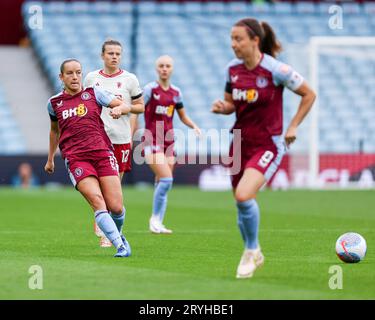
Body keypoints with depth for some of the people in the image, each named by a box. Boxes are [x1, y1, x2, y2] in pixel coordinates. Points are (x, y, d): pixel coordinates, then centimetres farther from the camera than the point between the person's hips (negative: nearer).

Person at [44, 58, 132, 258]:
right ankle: (120, 246, -21)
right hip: (75, 158, 0)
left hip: (102, 153, 0)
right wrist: (50, 159, 37)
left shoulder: (94, 93, 10)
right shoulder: (54, 103, 14)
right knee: (97, 202, -21)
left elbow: (126, 106, 10)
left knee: (116, 207, -8)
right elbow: (54, 130, 31)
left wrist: (118, 108, -14)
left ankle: (117, 234, 25)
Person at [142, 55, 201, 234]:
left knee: (162, 184, 5)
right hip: (151, 140, -5)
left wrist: (194, 126, 3)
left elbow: (183, 116, 20)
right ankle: (155, 218, -6)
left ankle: (158, 224, 11)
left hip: (168, 141, 5)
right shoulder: (150, 89, -5)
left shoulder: (176, 92, 11)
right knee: (166, 179, -19)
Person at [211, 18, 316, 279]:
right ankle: (254, 254, 34)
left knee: (243, 196, -23)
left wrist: (293, 127, -5)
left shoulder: (276, 70, -15)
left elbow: (309, 95, -4)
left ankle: (251, 251, 1)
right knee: (241, 202, 11)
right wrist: (222, 107, -8)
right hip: (240, 142, 6)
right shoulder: (233, 69, 1)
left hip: (268, 145, -6)